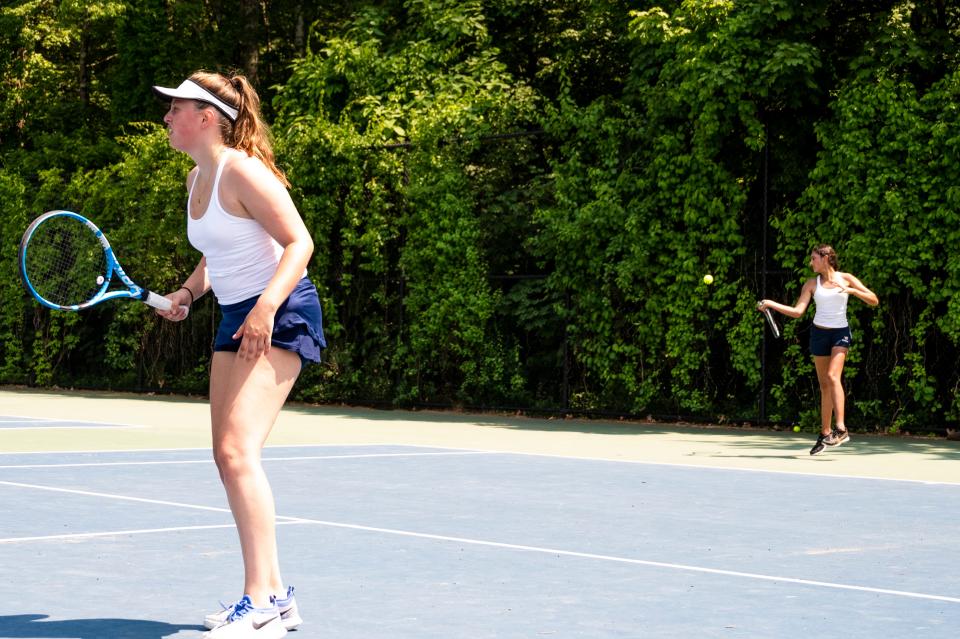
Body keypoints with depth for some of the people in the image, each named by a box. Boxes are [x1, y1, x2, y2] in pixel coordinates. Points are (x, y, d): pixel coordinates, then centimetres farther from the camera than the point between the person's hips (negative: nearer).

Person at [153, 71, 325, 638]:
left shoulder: (242, 171, -16)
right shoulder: (197, 178, 12)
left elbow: (299, 242, -18)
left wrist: (265, 307, -30)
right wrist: (188, 293, 7)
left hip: (280, 315, -10)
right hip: (236, 319, 10)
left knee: (238, 451, -19)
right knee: (229, 458, 8)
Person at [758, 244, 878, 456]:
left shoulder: (845, 278, 0)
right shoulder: (812, 284, 5)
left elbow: (874, 300, -2)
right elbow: (797, 311, -3)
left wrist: (852, 291, -17)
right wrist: (771, 304, -11)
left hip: (841, 333, -3)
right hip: (819, 333, 3)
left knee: (833, 376, -23)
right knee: (824, 384, 5)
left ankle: (841, 428, -27)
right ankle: (825, 433, 14)